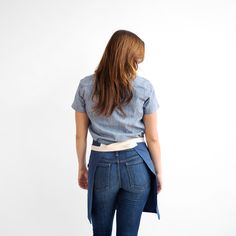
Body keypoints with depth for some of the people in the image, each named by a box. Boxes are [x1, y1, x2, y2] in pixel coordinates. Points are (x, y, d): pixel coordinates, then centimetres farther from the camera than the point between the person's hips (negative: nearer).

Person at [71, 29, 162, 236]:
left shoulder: (86, 86, -3)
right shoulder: (144, 87, -6)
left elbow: (80, 136, 2)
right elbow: (152, 137, -2)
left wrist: (82, 167, 15)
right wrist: (158, 171, 10)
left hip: (102, 164, 1)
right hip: (136, 164, -1)